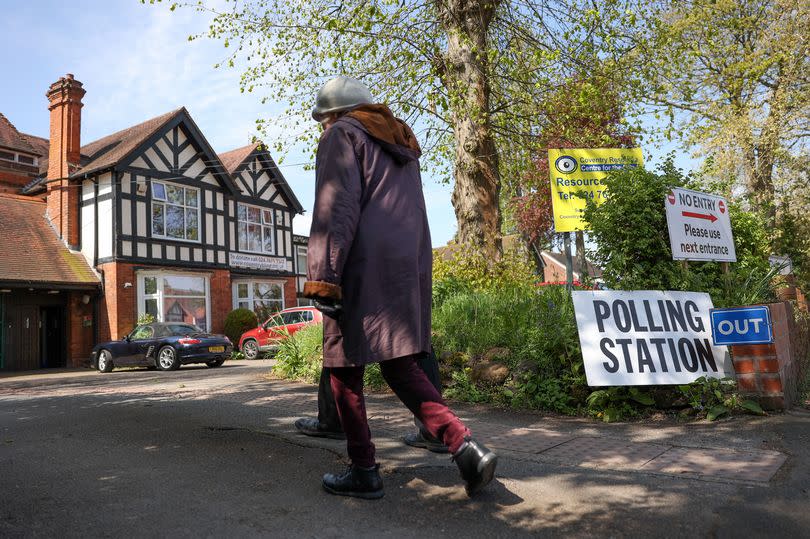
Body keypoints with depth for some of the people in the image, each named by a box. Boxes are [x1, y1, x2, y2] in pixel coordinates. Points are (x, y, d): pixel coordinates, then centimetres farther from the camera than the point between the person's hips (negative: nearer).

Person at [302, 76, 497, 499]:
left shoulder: (343, 135, 2)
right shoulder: (402, 143, 27)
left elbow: (336, 210, -12)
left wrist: (323, 278, -17)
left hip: (364, 270, -8)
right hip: (410, 268, 8)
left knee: (344, 368, 4)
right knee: (399, 364, 11)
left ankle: (364, 471, 9)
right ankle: (465, 446, -3)